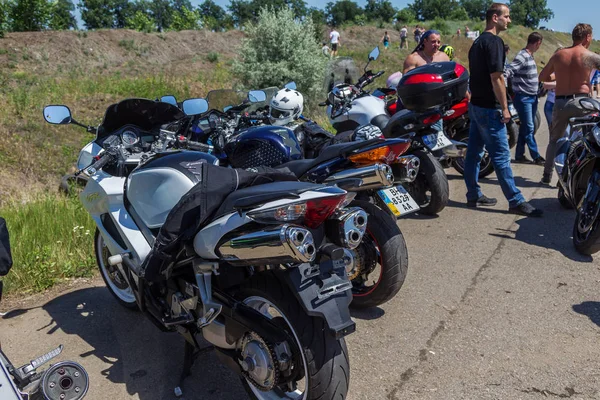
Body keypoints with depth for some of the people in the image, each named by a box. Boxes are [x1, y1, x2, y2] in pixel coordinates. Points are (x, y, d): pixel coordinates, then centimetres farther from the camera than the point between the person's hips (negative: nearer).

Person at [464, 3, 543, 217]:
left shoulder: (477, 42, 15)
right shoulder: (494, 41, -14)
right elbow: (496, 77, -20)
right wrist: (504, 107, -15)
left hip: (475, 104, 10)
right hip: (489, 107, -10)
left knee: (474, 152, 10)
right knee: (501, 155, -6)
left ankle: (473, 195, 18)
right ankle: (516, 201, -1)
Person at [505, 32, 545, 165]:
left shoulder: (530, 56, 13)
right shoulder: (522, 56, -16)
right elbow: (508, 71, -27)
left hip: (532, 96, 10)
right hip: (523, 97, -10)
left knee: (526, 128, 12)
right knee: (529, 128, -4)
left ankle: (519, 155, 19)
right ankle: (536, 157, 2)